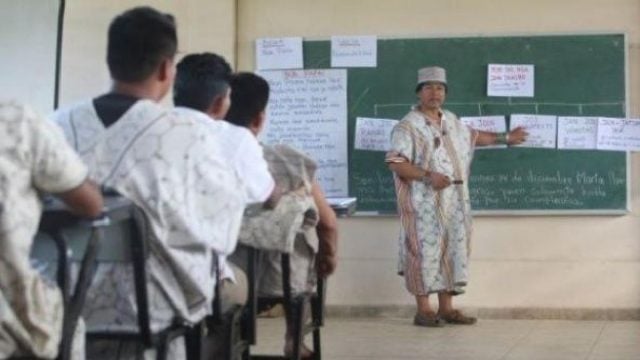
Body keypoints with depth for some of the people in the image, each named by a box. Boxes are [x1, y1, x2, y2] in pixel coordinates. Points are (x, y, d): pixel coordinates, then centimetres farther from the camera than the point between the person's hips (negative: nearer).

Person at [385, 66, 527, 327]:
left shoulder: (451, 120, 13)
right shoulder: (408, 126, -10)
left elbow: (472, 137, 31)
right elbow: (395, 162, -17)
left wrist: (504, 138, 34)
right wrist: (428, 176, -25)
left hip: (454, 202, 7)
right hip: (424, 204, -7)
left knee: (453, 251, 8)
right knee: (426, 251, -5)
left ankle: (446, 308, 16)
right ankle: (423, 310, 3)